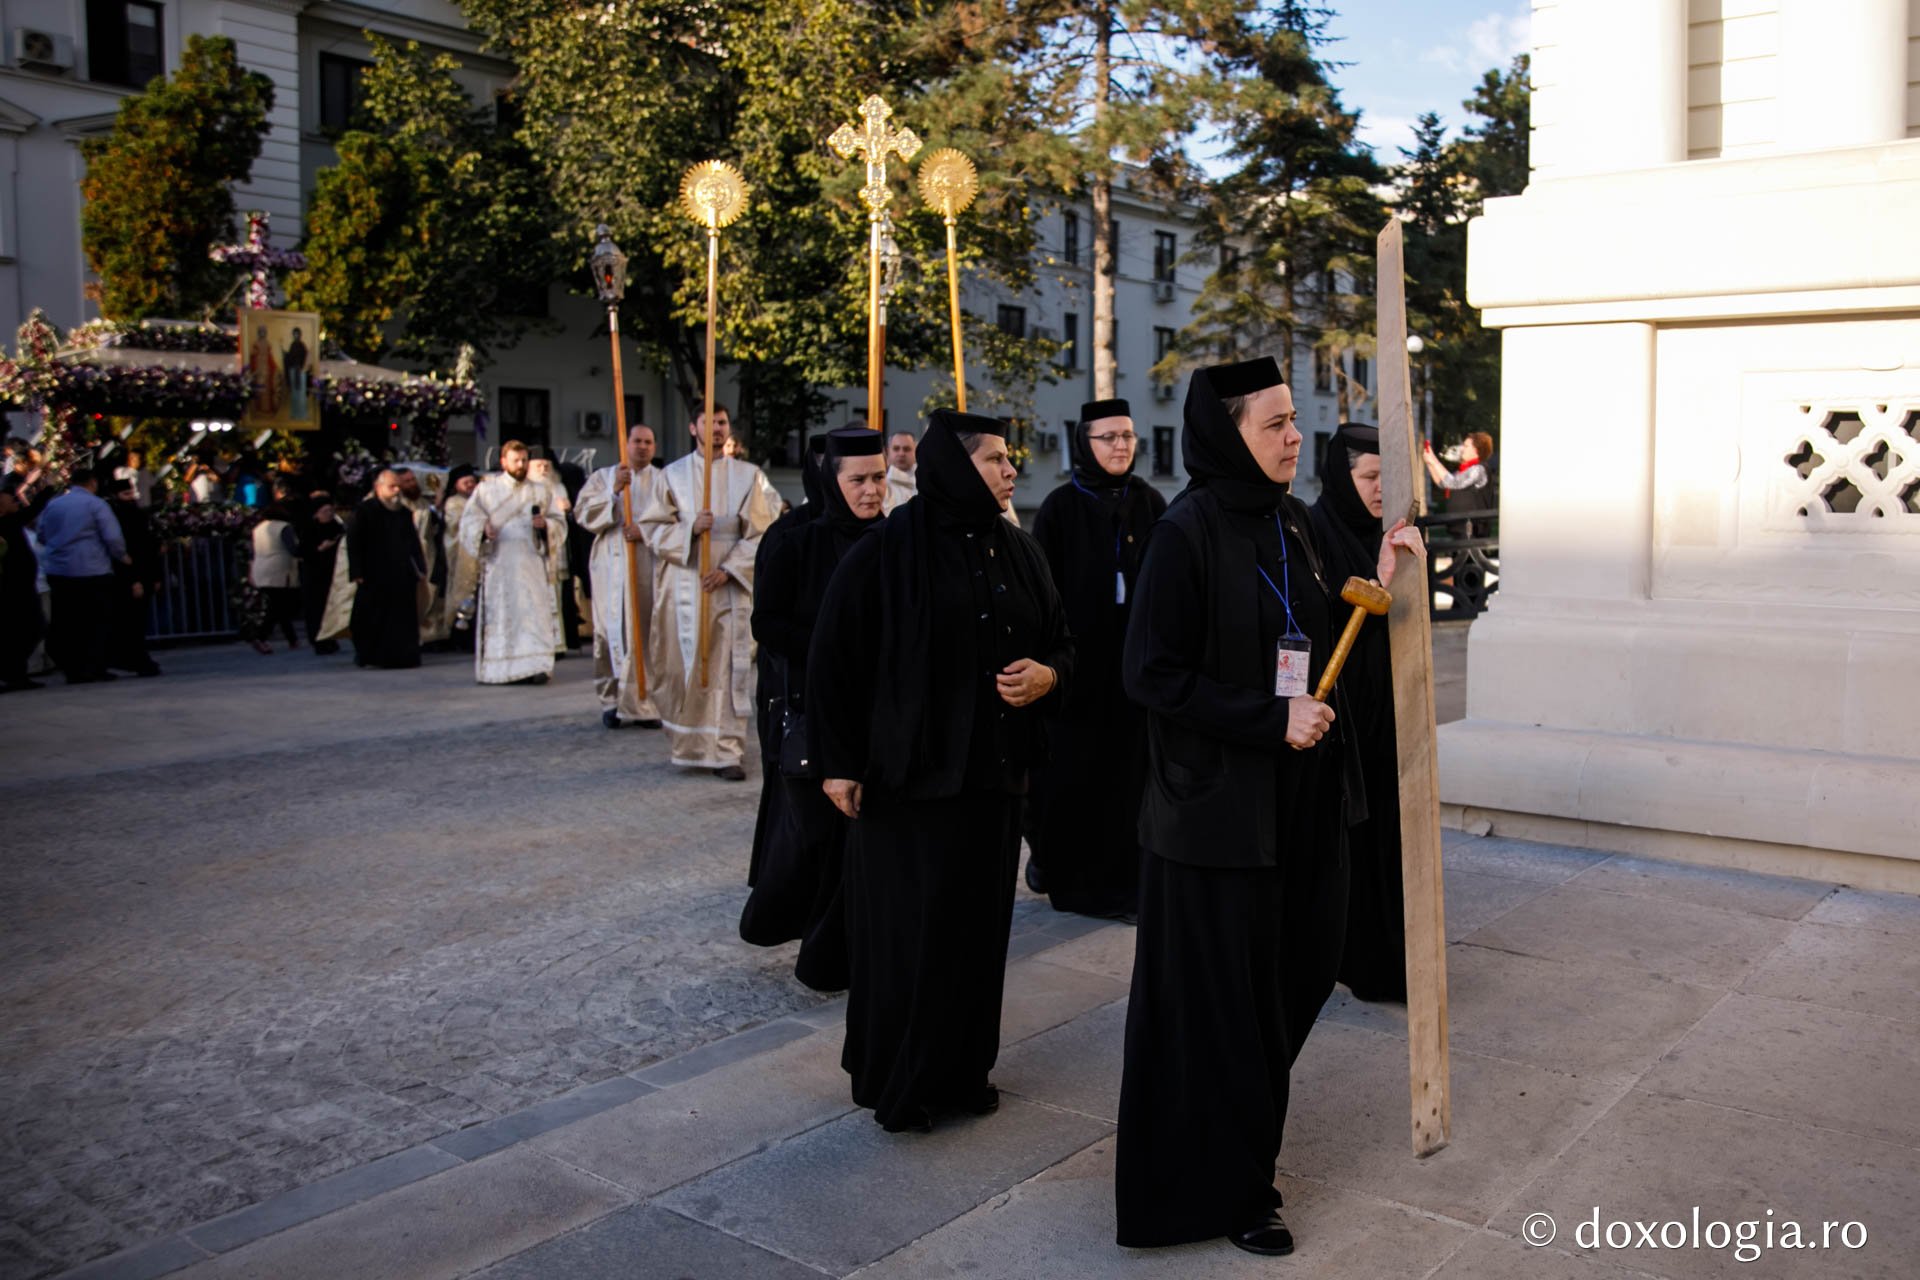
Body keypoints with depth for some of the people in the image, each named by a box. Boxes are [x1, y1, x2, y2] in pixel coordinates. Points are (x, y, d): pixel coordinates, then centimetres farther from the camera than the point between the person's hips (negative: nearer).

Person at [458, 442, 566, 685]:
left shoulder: (540, 492, 16)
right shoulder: (486, 490, 11)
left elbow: (560, 523, 13)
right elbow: (469, 523, 5)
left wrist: (545, 525, -8)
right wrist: (484, 530, -16)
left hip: (531, 562, 1)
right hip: (498, 563, -1)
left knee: (534, 614, -10)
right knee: (499, 615, -4)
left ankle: (535, 667, -13)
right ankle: (498, 670, 1)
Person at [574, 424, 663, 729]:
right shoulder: (603, 477, 14)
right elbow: (584, 514, 0)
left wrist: (646, 531, -12)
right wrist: (614, 491, -12)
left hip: (651, 564, 0)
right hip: (612, 565, 0)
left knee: (647, 633, -5)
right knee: (614, 632, -4)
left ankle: (645, 702, -1)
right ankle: (612, 700, 4)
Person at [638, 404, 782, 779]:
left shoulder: (748, 476, 7)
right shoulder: (673, 474, 8)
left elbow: (759, 533, 2)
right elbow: (653, 527, 4)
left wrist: (729, 569, -10)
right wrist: (690, 528, -14)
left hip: (730, 585, 0)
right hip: (684, 583, 0)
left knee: (729, 667, -4)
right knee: (684, 666, 2)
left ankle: (726, 752, -2)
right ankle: (688, 745, 18)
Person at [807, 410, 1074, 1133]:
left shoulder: (1018, 553, 9)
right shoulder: (885, 553, -8)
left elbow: (1061, 640, 17)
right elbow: (832, 659, -7)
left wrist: (1048, 675, -6)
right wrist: (838, 763, -9)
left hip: (994, 774, 5)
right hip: (908, 774, -5)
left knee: (980, 924, 10)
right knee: (910, 929, 1)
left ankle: (964, 1068, 26)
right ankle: (896, 1081, 18)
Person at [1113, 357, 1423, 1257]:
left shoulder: (1290, 523, 9)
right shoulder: (1187, 532, -15)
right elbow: (1151, 674, -18)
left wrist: (1375, 583, 2)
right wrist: (1271, 721, -19)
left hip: (1297, 798, 8)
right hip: (1217, 804, -8)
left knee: (1297, 970, 16)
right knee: (1221, 996, 4)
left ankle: (1245, 1141, 40)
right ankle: (1223, 1190, 22)